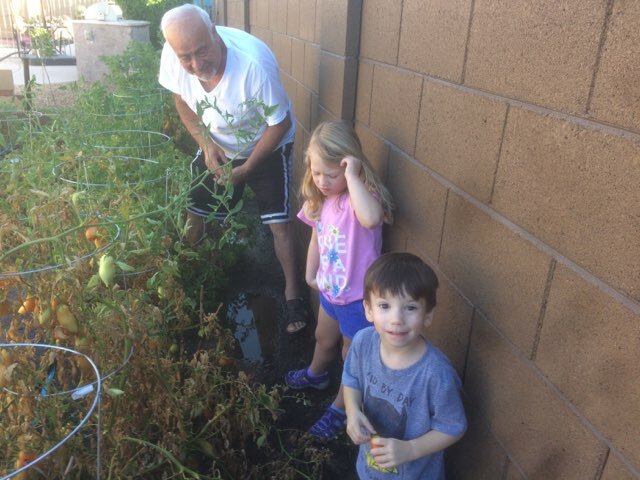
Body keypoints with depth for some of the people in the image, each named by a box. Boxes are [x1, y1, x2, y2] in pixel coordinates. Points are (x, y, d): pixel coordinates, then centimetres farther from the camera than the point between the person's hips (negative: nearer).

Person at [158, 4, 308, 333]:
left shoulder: (254, 64, -38)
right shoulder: (173, 55, -24)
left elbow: (281, 123, -25)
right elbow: (182, 101, -3)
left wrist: (246, 168, -19)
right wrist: (207, 145, -16)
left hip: (266, 147, -4)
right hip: (216, 146, 5)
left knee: (278, 223, -10)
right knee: (193, 212, 11)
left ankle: (293, 293, 9)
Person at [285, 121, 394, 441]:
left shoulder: (360, 197, -29)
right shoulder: (320, 199, -5)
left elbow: (371, 218, -53)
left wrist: (352, 176, -46)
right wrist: (311, 274, 13)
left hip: (358, 296, -7)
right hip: (330, 289, 7)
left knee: (353, 355, 16)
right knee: (324, 338, 33)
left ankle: (340, 409, 39)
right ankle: (316, 375, 63)